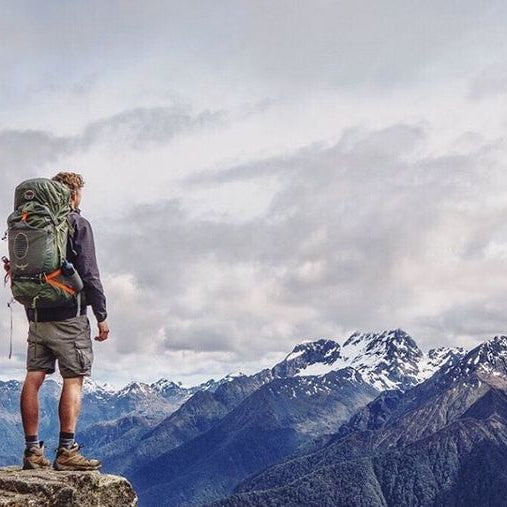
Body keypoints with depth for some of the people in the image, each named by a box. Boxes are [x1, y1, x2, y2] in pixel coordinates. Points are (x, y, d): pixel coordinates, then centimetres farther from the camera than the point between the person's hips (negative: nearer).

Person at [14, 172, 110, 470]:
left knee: (34, 378, 5)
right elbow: (89, 274, -12)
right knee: (74, 379, -3)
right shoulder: (78, 224, -7)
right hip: (68, 314, -6)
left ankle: (32, 450, 8)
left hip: (37, 314, 6)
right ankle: (67, 451, -7)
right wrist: (102, 316, -6)